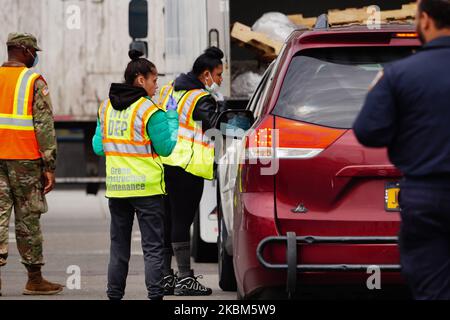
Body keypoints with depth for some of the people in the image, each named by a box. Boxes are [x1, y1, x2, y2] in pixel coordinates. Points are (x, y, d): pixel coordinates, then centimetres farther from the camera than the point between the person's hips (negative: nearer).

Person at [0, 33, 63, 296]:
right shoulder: (34, 82, -6)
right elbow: (45, 127, -9)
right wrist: (50, 167, -6)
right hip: (25, 159, -4)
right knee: (28, 218, 4)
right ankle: (35, 279, 13)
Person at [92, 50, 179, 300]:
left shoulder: (106, 108, 7)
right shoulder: (149, 110, -12)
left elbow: (98, 147, 10)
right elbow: (165, 147, -8)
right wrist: (172, 119, 4)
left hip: (116, 187, 5)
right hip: (147, 186, -5)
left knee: (119, 247, 13)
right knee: (153, 247, 0)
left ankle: (115, 294, 14)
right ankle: (155, 294, -4)